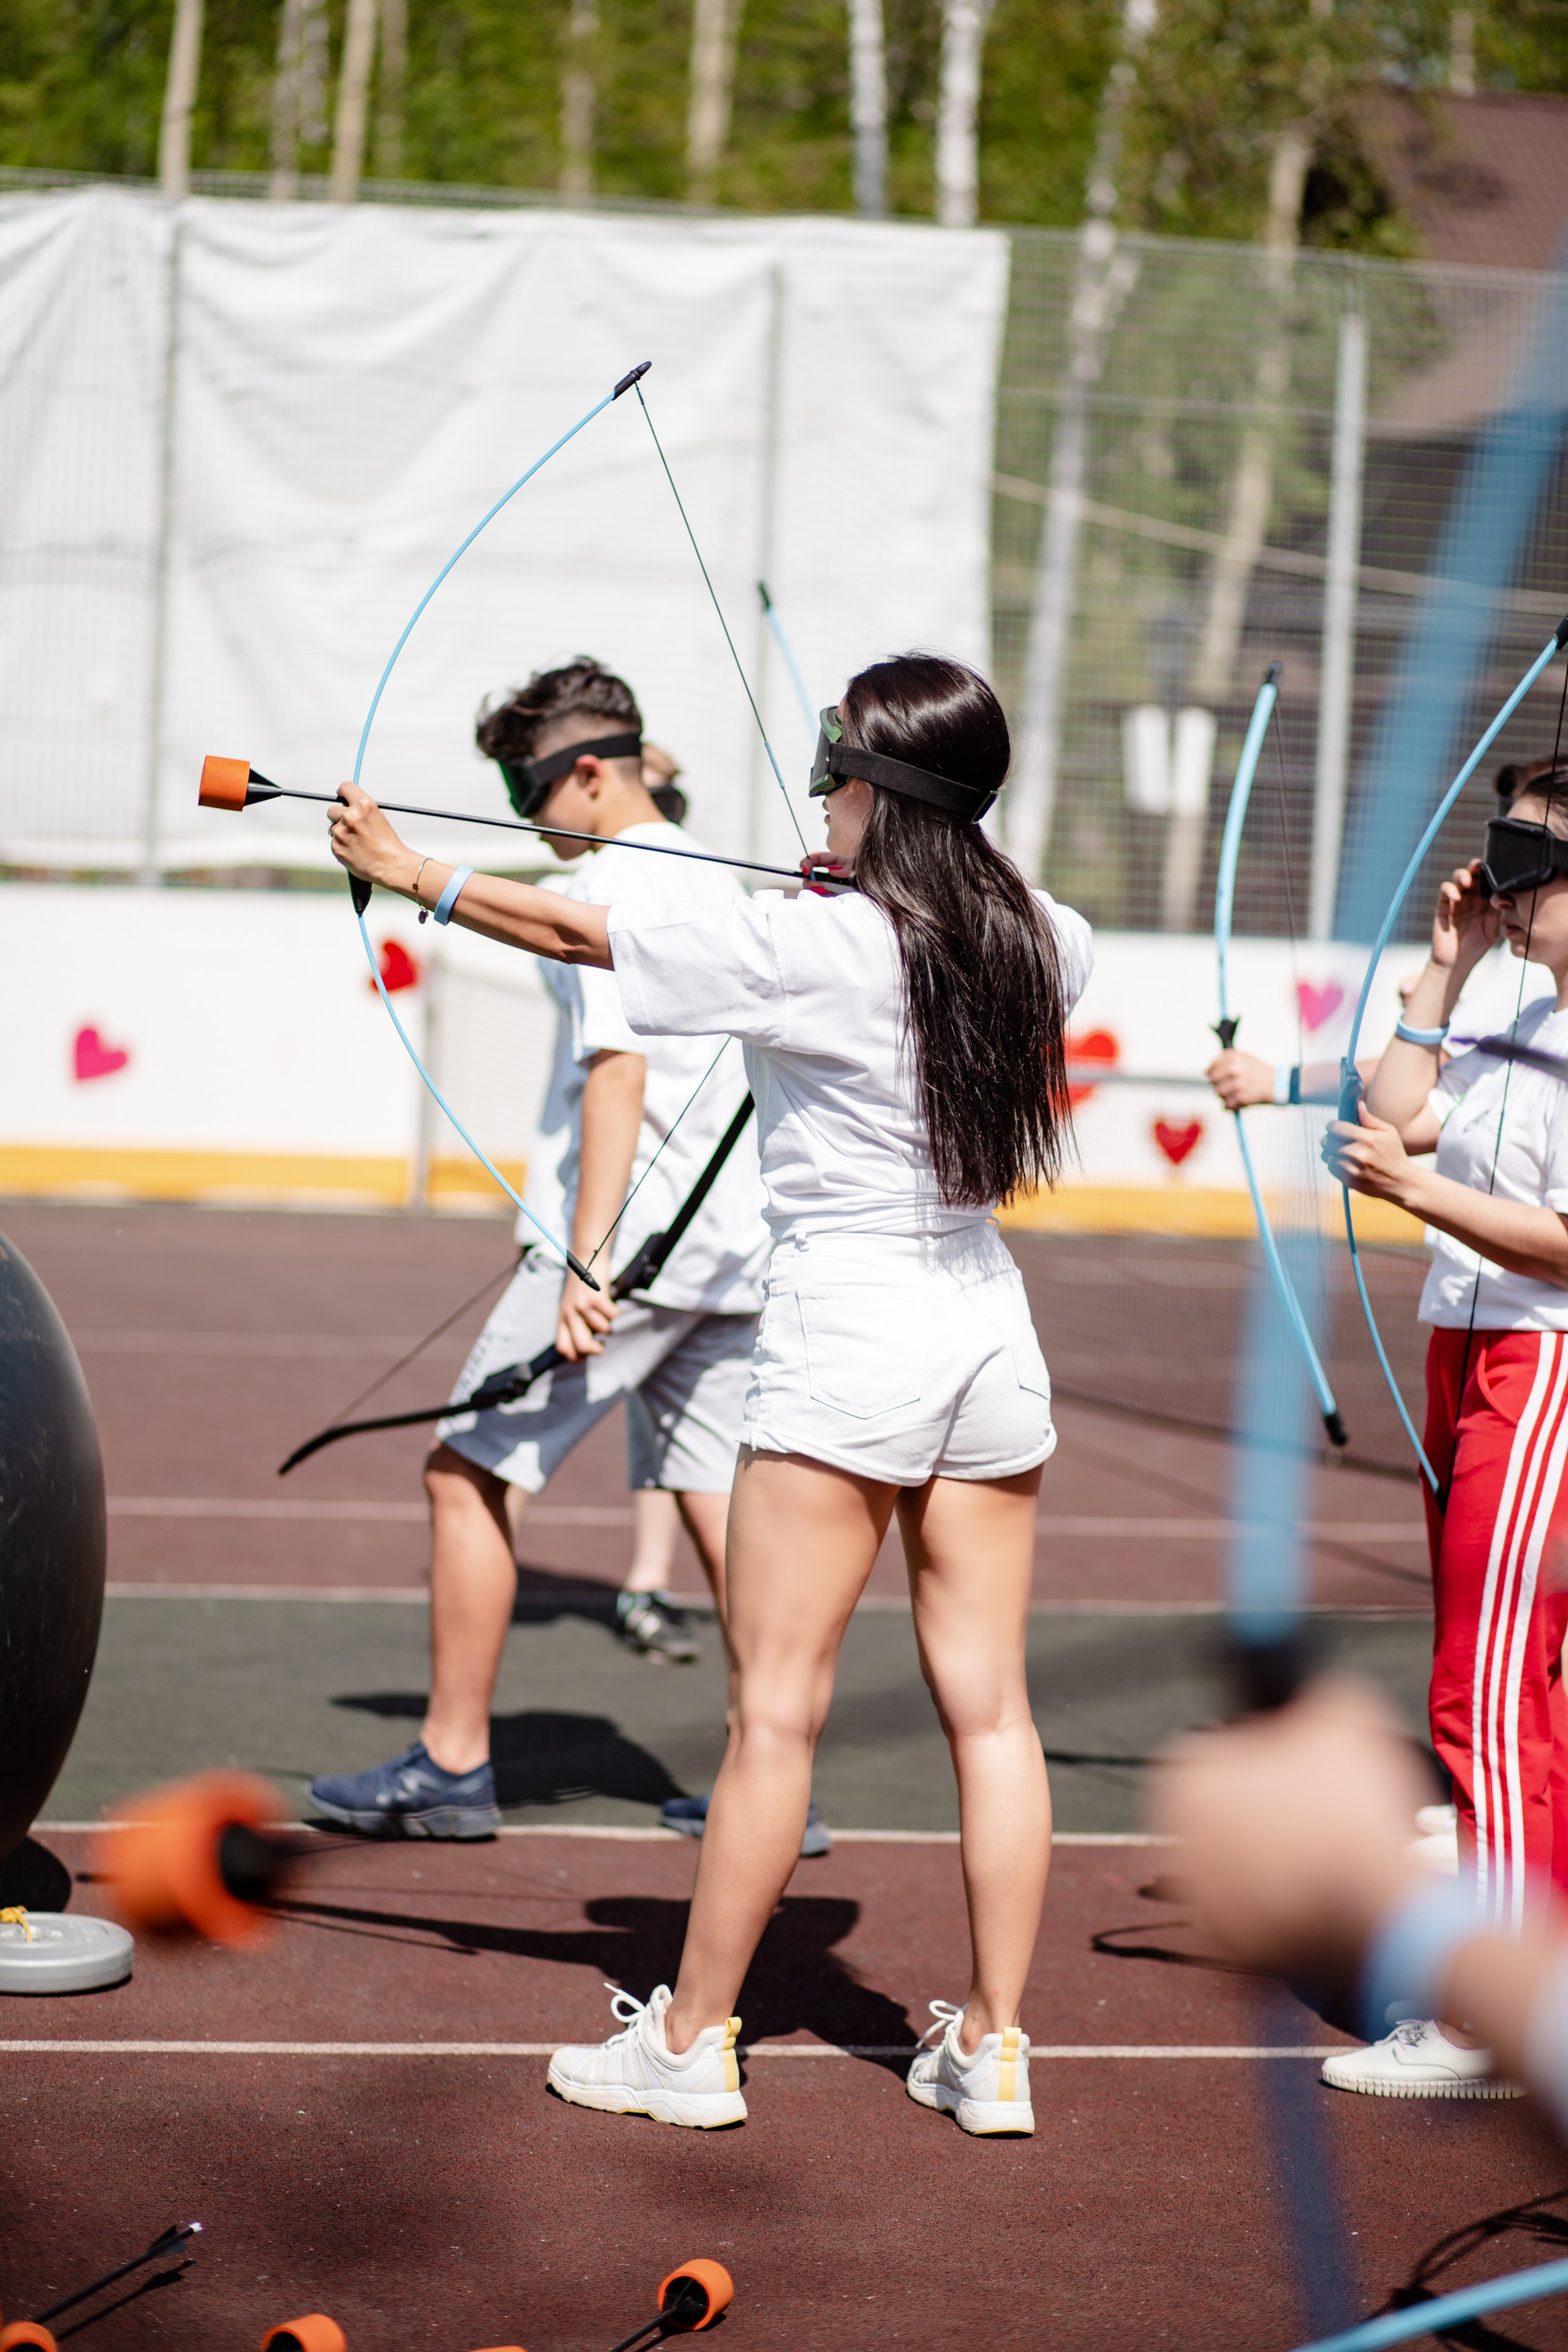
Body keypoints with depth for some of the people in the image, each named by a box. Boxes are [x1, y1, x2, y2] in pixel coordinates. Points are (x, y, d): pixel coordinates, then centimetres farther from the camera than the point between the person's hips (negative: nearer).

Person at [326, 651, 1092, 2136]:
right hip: (987, 1326, 6)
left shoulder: (809, 946, -13)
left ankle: (690, 2043, 8)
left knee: (773, 1708, 0)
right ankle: (991, 2048, 9)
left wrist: (410, 874, 9)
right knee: (987, 1703, 7)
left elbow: (584, 934, -4)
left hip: (845, 1324, -6)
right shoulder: (1036, 941, 3)